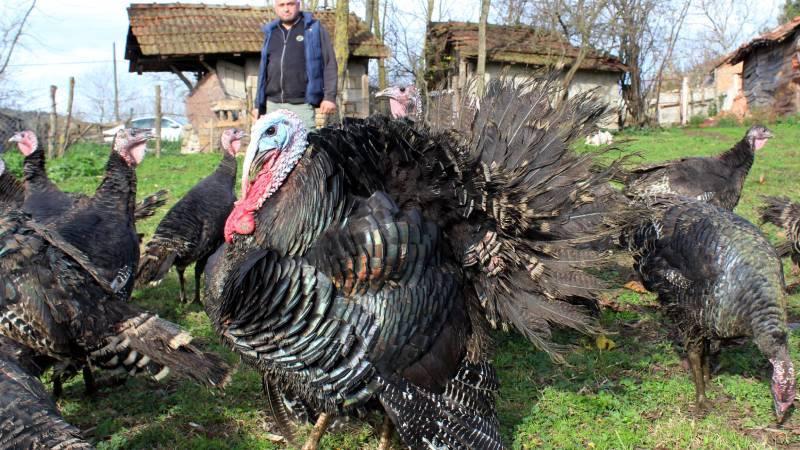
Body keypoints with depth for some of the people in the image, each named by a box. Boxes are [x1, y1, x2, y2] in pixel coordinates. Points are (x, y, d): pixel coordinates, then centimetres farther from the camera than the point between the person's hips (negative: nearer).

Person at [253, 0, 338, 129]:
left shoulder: (314, 29, 4)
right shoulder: (270, 33, 16)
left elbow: (329, 64, -1)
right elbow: (263, 69, 21)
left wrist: (329, 96, -10)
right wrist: (259, 104, 18)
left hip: (302, 104, -4)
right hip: (273, 105, 4)